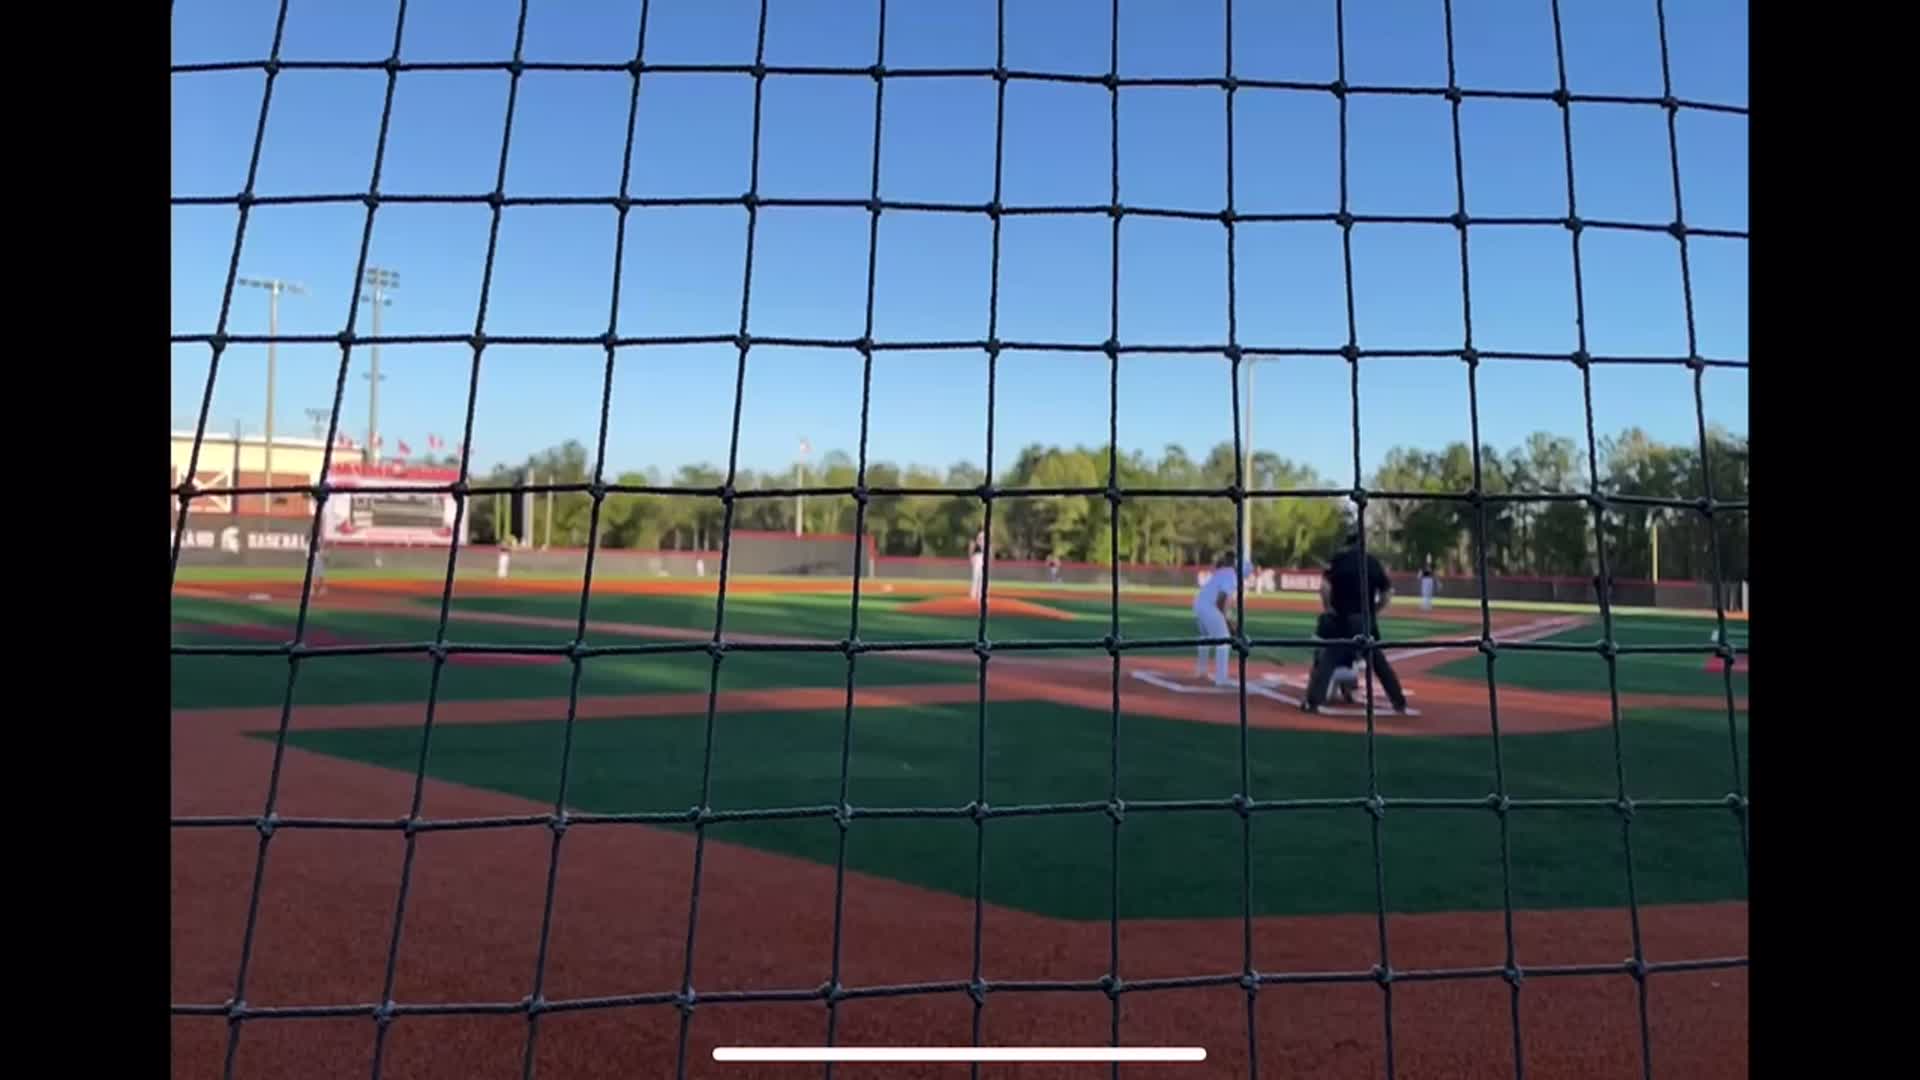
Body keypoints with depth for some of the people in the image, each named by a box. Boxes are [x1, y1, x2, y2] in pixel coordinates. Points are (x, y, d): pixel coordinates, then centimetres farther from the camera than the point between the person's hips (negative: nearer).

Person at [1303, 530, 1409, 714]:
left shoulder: (1338, 558, -1)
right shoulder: (1374, 562, 10)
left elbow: (1325, 585, -13)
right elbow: (1387, 594, 7)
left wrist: (1328, 608, -1)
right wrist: (1373, 612, 15)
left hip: (1342, 618, -3)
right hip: (1366, 620, 4)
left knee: (1326, 658, -2)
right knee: (1378, 660, 18)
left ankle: (1313, 701, -11)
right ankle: (1399, 701, 22)